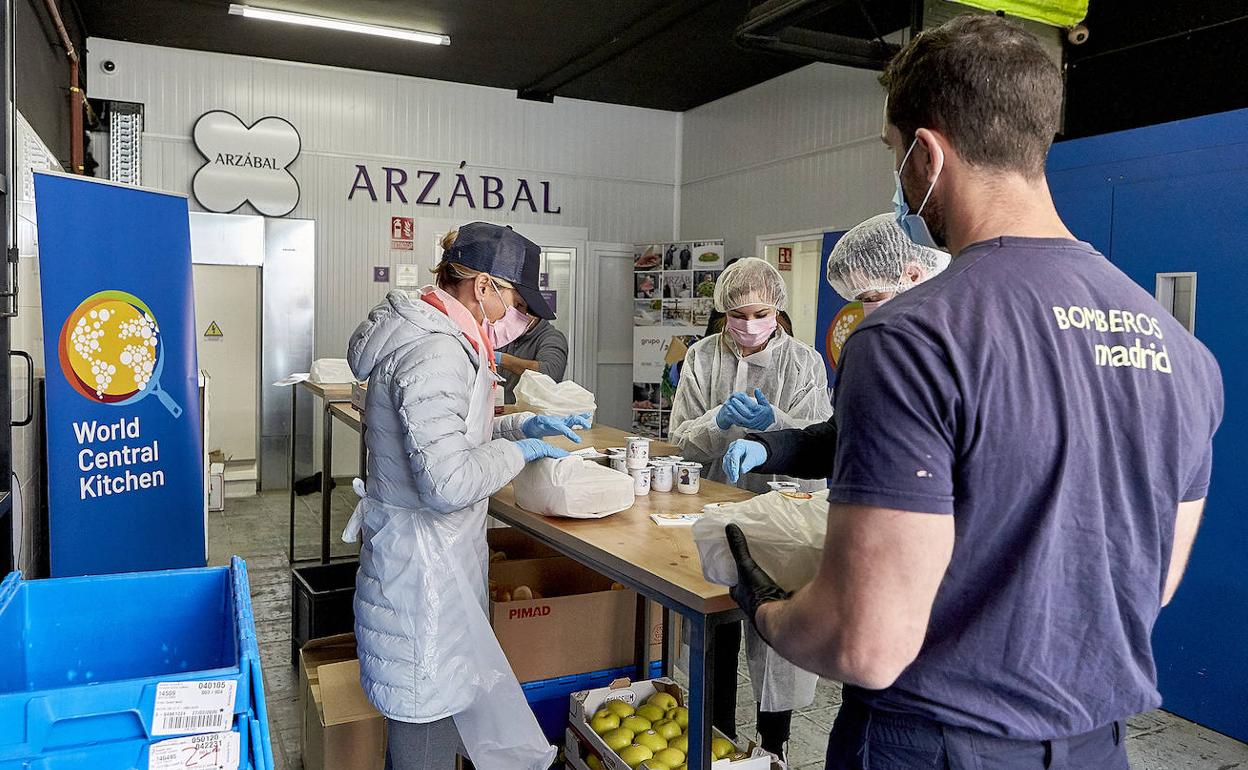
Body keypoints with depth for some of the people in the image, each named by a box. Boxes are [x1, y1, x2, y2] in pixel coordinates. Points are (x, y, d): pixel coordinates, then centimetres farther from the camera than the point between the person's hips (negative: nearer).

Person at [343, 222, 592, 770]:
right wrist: (521, 451, -14)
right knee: (428, 724, 6)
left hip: (437, 550, 10)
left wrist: (522, 425, 10)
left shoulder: (441, 337, 9)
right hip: (424, 563, -10)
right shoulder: (436, 354, -24)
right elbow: (449, 483, -28)